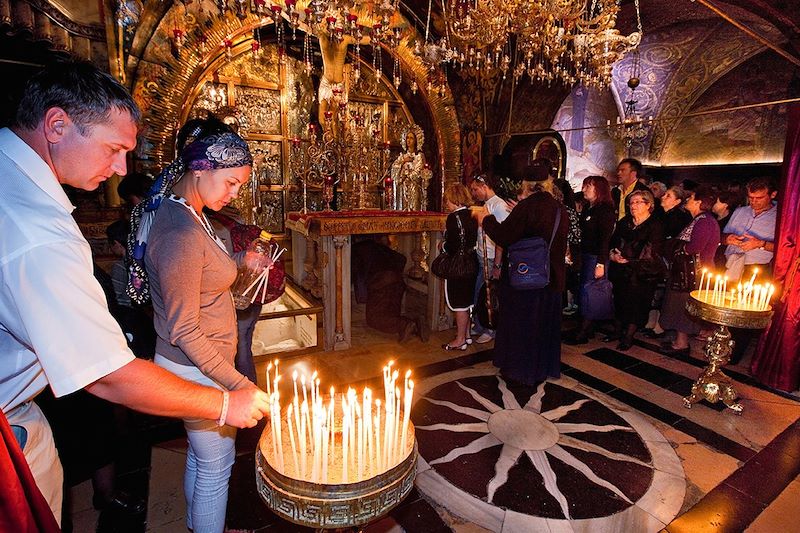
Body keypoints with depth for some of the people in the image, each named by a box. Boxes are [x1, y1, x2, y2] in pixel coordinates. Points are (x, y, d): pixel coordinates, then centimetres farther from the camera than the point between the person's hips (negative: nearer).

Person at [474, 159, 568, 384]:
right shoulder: (560, 209, 2)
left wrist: (486, 219, -4)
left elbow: (504, 236, -22)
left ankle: (521, 369, 22)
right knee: (545, 321, 19)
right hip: (552, 277, 6)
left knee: (521, 322, 9)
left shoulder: (527, 206, -20)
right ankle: (545, 366, 33)